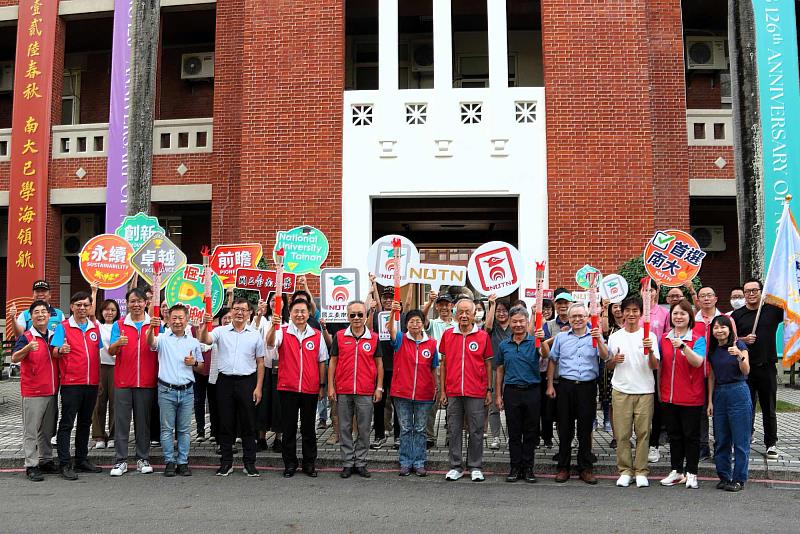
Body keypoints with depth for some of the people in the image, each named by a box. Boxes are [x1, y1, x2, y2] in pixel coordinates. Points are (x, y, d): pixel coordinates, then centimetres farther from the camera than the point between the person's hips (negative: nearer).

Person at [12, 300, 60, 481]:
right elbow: (14, 358, -22)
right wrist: (28, 348, -39)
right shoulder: (26, 337, -7)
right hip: (32, 392, -6)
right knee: (31, 430, -2)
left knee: (48, 430, 13)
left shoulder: (53, 336, 10)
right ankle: (31, 466, 2)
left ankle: (46, 461, 23)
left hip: (52, 391, 6)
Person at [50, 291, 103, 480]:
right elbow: (55, 352, -9)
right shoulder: (63, 327, -1)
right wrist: (61, 350, -30)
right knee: (67, 424, -3)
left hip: (91, 383, 5)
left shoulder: (95, 327, 12)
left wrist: (99, 380, 10)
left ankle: (82, 460, 22)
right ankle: (64, 465, 1)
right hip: (71, 383, -5)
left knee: (85, 423, 12)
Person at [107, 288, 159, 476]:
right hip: (123, 381, 0)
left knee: (143, 421, 6)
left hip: (146, 381, 0)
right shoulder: (119, 325, 6)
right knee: (121, 421, 1)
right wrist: (117, 344, -24)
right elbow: (110, 351, -1)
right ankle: (121, 461, 8)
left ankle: (143, 459, 15)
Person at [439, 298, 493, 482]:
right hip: (453, 392, 2)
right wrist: (442, 390, 6)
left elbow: (488, 364, 6)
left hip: (476, 392, -1)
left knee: (476, 431, 5)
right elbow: (443, 363, 9)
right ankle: (456, 467, 19)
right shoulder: (447, 335, 4)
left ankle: (475, 467, 17)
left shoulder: (483, 336, 0)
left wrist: (489, 390, 3)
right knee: (454, 430, 8)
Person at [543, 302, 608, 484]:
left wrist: (599, 341, -25)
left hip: (588, 386, -1)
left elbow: (605, 357, -9)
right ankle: (563, 467, 16)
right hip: (566, 386, 1)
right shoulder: (561, 337, 9)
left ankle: (585, 468, 16)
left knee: (585, 430, 5)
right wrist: (550, 385, 8)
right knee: (565, 429, 6)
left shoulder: (595, 336, 4)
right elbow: (552, 360, 12)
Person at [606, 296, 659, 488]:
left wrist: (650, 352, -23)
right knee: (622, 434, 4)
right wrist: (614, 360, -10)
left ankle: (641, 471, 14)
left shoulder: (649, 336, 1)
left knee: (643, 433, 3)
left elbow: (655, 366, -5)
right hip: (621, 391, 1)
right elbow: (607, 366, 12)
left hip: (645, 391, -1)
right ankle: (625, 471, 14)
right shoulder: (614, 337, 6)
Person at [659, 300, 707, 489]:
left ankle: (691, 473, 15)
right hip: (668, 396, 5)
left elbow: (698, 362, -23)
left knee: (691, 435, 5)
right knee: (674, 435, 13)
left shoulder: (698, 338, -7)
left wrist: (683, 346, -35)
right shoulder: (664, 338, 7)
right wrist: (659, 389, 8)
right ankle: (676, 471, 23)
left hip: (691, 397, -5)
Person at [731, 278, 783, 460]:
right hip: (745, 368, 0)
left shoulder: (773, 310, 3)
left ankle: (771, 444, 21)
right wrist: (743, 340, -12)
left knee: (768, 408, 9)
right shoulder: (737, 315, 5)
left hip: (767, 367, 0)